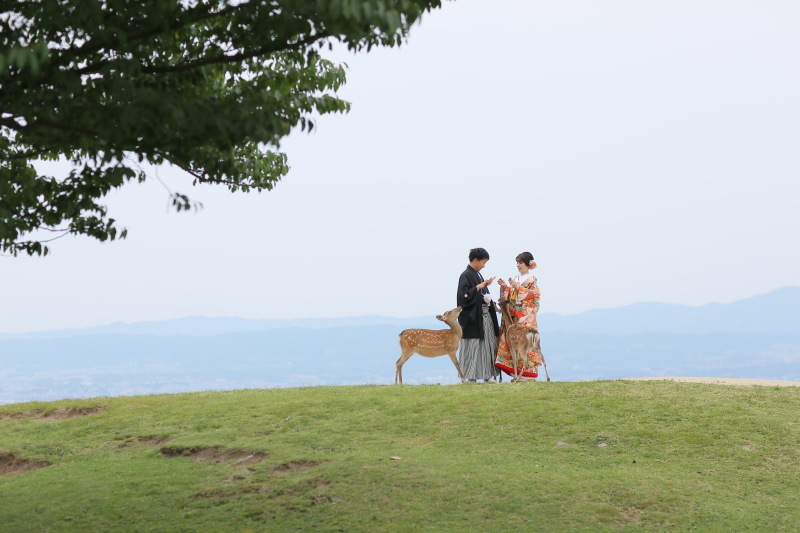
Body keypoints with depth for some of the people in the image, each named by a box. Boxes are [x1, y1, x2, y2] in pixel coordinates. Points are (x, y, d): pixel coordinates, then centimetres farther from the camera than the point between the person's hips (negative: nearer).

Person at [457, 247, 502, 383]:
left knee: (488, 344, 7)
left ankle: (487, 375, 11)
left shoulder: (478, 275, 17)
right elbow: (465, 295, -21)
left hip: (485, 315, 9)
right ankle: (471, 376, -1)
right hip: (473, 316, -9)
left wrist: (491, 303, 7)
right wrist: (481, 286, -18)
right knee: (473, 346, -6)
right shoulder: (466, 275, -10)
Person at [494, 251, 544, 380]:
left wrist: (518, 287, -14)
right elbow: (508, 296, 16)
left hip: (526, 317, -6)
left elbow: (533, 295, -9)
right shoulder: (515, 279, 18)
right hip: (513, 317, 6)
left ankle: (528, 375, -7)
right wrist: (504, 287, -1)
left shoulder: (532, 279, 2)